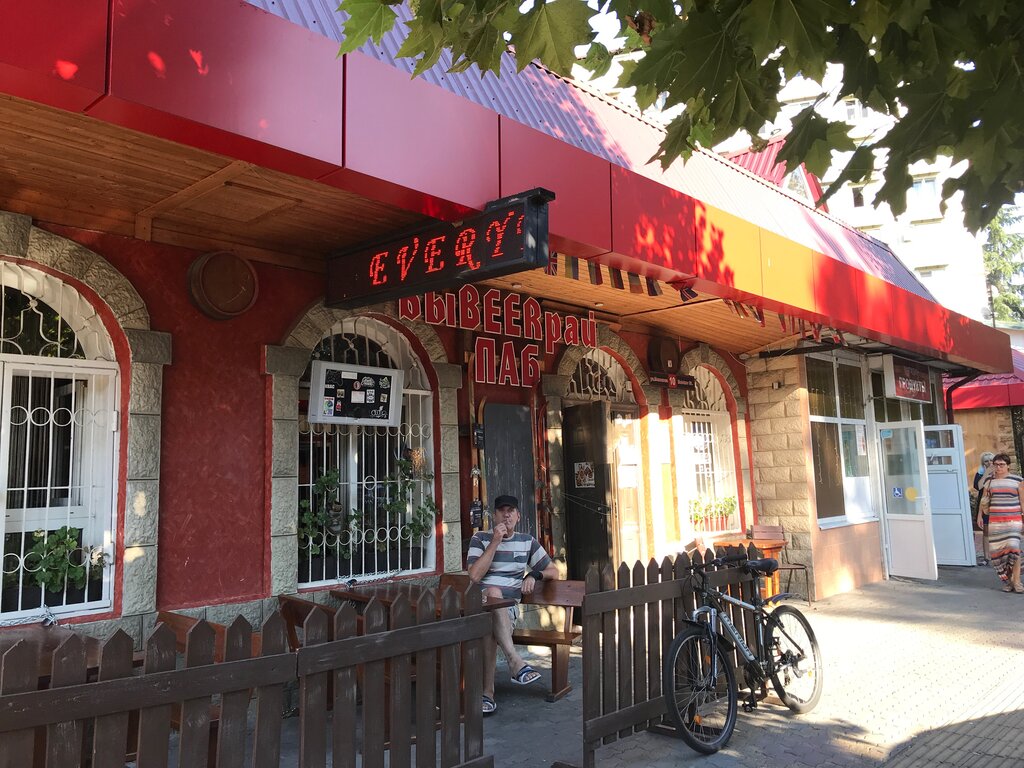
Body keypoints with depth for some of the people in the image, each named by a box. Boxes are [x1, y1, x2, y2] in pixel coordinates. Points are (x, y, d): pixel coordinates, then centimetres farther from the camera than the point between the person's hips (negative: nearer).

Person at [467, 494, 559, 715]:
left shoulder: (527, 542, 17)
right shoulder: (480, 538, 9)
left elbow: (554, 571, 21)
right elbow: (474, 576, -7)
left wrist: (535, 575, -2)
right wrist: (495, 542, -9)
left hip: (509, 608, 2)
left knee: (489, 629, -38)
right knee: (493, 592, -41)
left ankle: (487, 692, -37)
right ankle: (516, 662, -51)